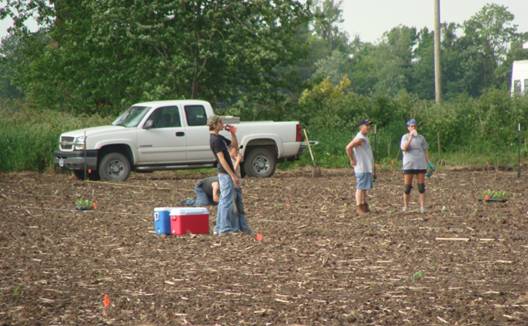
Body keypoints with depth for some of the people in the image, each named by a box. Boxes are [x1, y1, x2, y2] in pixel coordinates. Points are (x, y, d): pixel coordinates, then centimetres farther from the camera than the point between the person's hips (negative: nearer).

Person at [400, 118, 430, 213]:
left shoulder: (421, 137, 11)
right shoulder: (405, 137, 4)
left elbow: (425, 151, 14)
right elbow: (404, 148, -14)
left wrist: (428, 163, 5)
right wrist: (411, 137, -20)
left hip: (420, 165, 2)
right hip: (409, 165, -2)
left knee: (421, 187, -1)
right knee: (407, 187, -1)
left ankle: (422, 207, -2)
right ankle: (405, 207, 7)